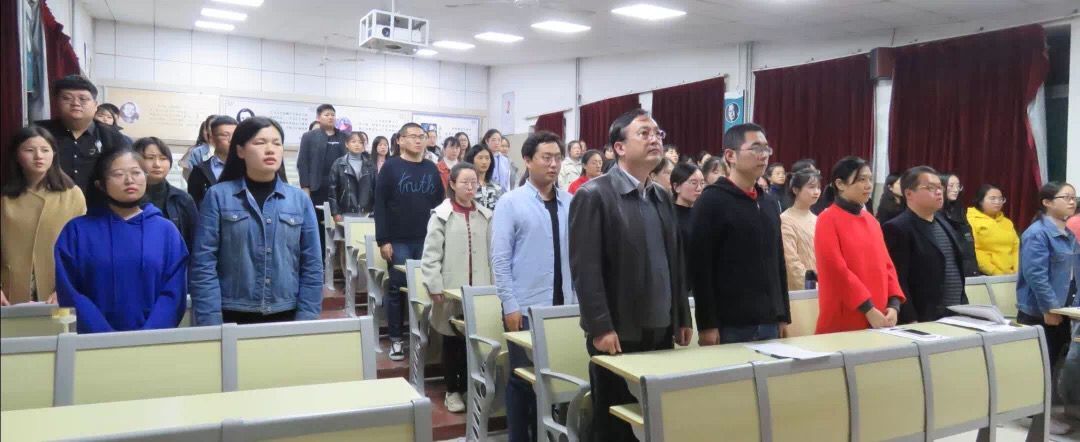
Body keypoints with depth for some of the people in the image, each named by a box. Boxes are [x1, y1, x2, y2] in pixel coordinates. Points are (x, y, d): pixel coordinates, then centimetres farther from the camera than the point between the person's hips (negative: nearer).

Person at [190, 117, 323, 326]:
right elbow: (203, 265, -5)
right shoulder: (218, 196, -1)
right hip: (233, 318, -1)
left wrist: (306, 321, -4)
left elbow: (312, 266, 3)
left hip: (286, 318, 2)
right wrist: (211, 324, -11)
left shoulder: (300, 200, 4)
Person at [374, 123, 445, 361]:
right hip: (398, 241, -3)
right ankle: (396, 339, 14)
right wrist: (383, 240, -11)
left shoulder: (432, 169, 9)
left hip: (427, 241, 3)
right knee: (397, 290, 3)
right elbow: (380, 205, -5)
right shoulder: (391, 167, -1)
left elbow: (440, 203, 13)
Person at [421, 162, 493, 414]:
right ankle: (452, 391, 22)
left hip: (478, 289, 3)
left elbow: (492, 253, 7)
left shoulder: (485, 216, 5)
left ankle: (468, 388, 24)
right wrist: (435, 288, -10)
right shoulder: (442, 215, -4)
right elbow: (431, 255, -5)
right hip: (452, 290, -2)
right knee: (452, 341, 9)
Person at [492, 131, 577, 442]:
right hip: (526, 308, -3)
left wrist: (577, 299, 5)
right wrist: (510, 306, -12)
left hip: (563, 306, 3)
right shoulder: (511, 202, -5)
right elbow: (500, 259, -7)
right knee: (523, 378, 8)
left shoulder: (571, 203, 4)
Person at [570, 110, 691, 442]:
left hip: (661, 331, 7)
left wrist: (682, 319, 14)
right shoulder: (594, 195, -9)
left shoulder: (662, 198, 13)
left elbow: (675, 262, 15)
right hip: (618, 333, -6)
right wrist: (600, 328, -18)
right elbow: (584, 268, -15)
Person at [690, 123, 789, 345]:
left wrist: (783, 316, 15)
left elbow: (778, 262, 18)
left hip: (768, 323, 7)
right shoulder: (711, 201, -9)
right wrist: (707, 324, -17)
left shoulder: (771, 203, 14)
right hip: (729, 324, -6)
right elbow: (700, 267, -14)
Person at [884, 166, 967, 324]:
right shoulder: (897, 228, -13)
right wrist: (911, 322, -23)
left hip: (956, 317, 8)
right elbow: (897, 281, -19)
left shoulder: (944, 223, 14)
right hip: (924, 321, -8)